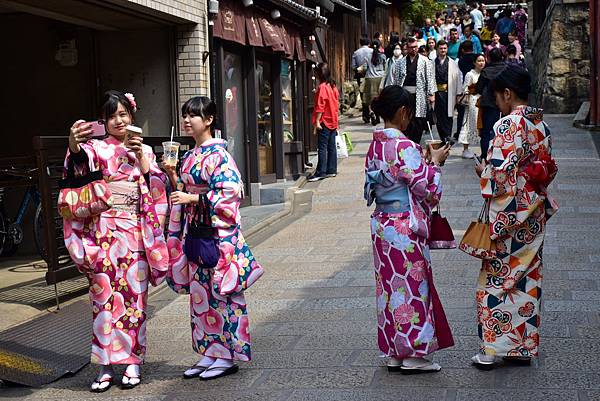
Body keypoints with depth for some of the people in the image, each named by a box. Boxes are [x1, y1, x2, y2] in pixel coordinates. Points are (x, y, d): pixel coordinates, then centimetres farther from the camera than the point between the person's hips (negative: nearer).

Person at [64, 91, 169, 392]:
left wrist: (143, 160, -14)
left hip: (135, 232, 2)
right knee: (104, 294, -2)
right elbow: (82, 160, -20)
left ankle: (132, 361, 10)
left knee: (134, 293, 2)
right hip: (104, 230, -2)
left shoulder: (144, 150, 13)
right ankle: (106, 365, 3)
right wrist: (75, 144, -42)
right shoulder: (97, 148, 4)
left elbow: (157, 188, 1)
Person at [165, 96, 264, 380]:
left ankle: (227, 355, 4)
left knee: (219, 290, -4)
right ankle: (209, 352, 17)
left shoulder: (218, 154, -11)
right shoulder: (190, 156, 15)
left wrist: (192, 198, -20)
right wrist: (172, 175, 3)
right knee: (200, 290, 10)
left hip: (216, 230, -9)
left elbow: (230, 192, -18)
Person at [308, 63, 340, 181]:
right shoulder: (333, 86, 10)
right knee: (331, 147, 11)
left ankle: (321, 172, -8)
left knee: (322, 148, -7)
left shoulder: (322, 87, -15)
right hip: (333, 121, 9)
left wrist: (317, 122, -17)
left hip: (324, 122, -9)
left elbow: (320, 106, -18)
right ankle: (332, 170, 15)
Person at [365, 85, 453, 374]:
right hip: (405, 228, -8)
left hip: (381, 225, 8)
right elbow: (427, 188, -16)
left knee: (390, 285, 13)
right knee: (412, 285, 2)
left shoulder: (375, 146, 7)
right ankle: (413, 354, 9)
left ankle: (394, 353, 20)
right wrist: (434, 161, -1)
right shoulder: (404, 147, -18)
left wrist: (422, 160, 16)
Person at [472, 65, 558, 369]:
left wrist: (482, 171, -4)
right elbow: (547, 169, 13)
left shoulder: (508, 125, -16)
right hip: (535, 212, 8)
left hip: (508, 214, -8)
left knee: (496, 279, 0)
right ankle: (524, 346, 18)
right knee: (529, 279, 12)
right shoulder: (541, 125, 8)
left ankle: (492, 348, 3)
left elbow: (499, 173, -21)